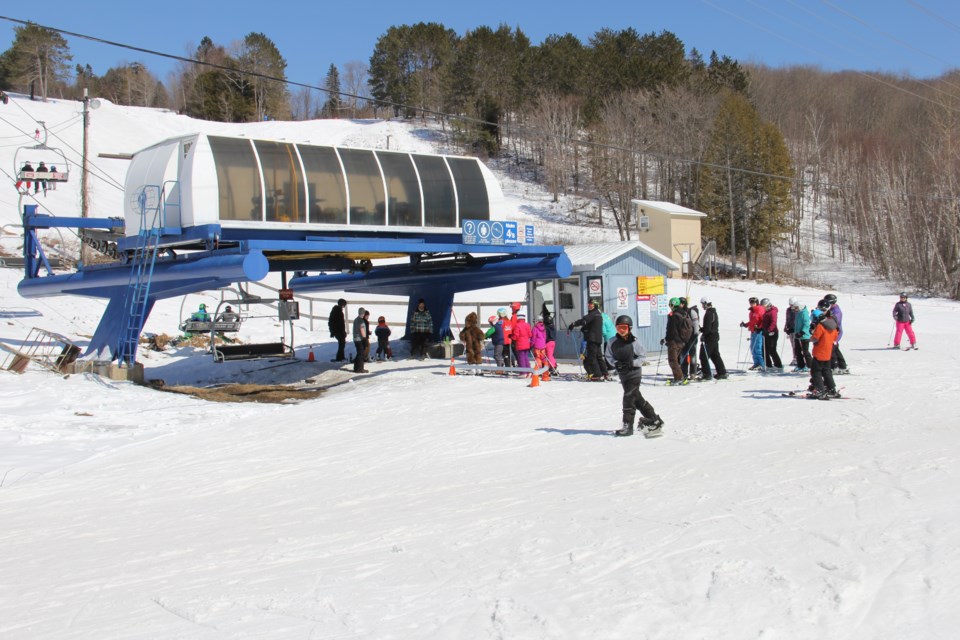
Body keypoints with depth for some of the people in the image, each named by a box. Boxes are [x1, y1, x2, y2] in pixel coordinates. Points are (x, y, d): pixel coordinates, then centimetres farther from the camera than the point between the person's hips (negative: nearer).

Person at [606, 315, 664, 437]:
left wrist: (633, 363, -18)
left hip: (634, 373, -6)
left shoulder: (634, 342, -12)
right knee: (637, 398, 15)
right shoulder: (612, 342, -2)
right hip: (622, 374, 6)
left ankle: (627, 426, -3)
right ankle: (653, 418, 30)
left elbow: (643, 355, -4)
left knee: (629, 398, -9)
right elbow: (608, 356, 5)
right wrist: (615, 363, -12)